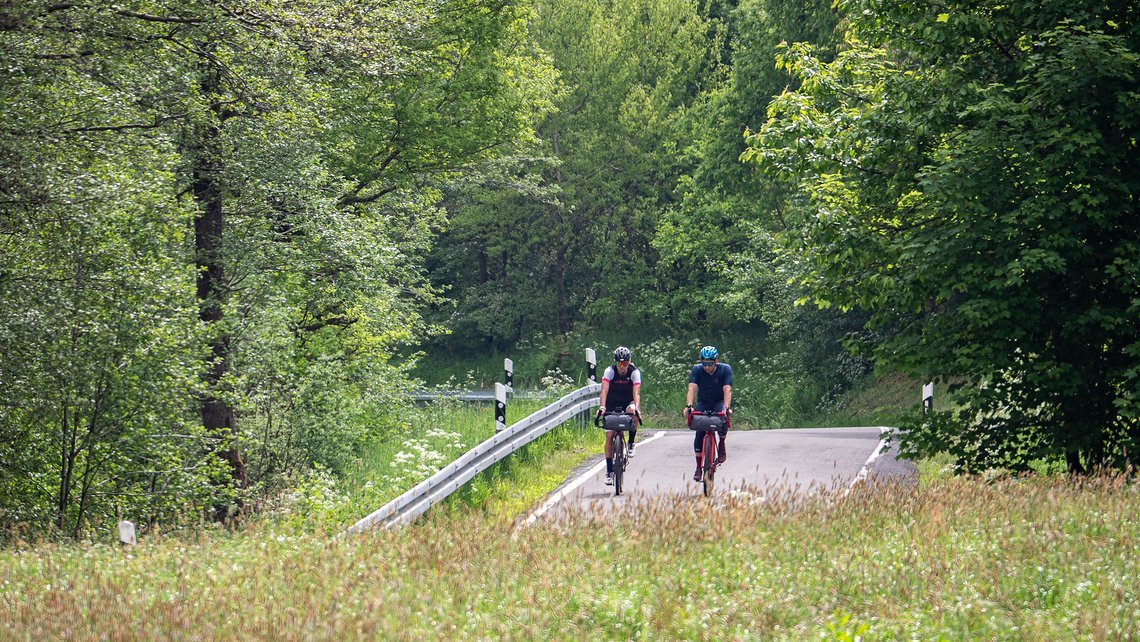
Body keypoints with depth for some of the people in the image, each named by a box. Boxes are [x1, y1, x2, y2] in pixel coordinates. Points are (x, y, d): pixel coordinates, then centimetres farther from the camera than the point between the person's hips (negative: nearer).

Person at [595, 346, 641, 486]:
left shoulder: (634, 372, -19)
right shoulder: (610, 371, -20)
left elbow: (636, 393, -29)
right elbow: (604, 391, -32)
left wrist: (636, 408, -47)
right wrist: (602, 407, -48)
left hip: (627, 403, 0)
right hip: (612, 405, 0)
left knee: (633, 413, -36)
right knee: (609, 435, -11)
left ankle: (631, 444, -13)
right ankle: (609, 470, -5)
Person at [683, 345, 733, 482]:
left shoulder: (725, 369, -20)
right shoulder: (697, 370, -17)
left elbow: (727, 390, -30)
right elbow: (692, 388, -28)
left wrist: (726, 407, -45)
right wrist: (688, 406, -45)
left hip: (719, 402, -1)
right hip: (703, 403, 1)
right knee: (699, 433, -14)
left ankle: (722, 445, -5)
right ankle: (698, 468, -4)